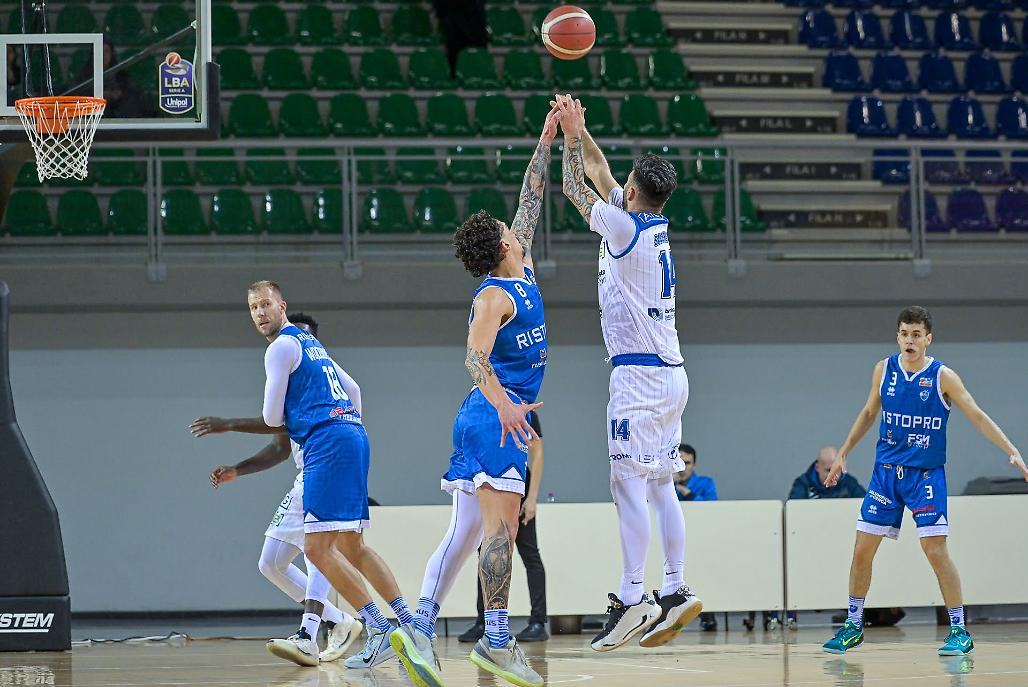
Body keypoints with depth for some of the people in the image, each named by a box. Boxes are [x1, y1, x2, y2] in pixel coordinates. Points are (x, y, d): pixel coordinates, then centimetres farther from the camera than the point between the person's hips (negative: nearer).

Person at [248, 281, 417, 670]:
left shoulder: (281, 346, -4)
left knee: (318, 547, -14)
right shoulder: (310, 343, 25)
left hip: (327, 443, -10)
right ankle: (408, 622, 13)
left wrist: (278, 422, 18)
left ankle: (380, 632, -18)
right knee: (351, 546, 14)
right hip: (352, 435, 10)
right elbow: (352, 390, 34)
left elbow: (272, 418, -3)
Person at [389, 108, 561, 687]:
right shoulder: (495, 295, -9)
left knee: (466, 533, 5)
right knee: (501, 524, -13)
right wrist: (502, 401, -39)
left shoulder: (521, 276, 16)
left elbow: (530, 202, 25)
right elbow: (475, 357, -22)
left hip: (497, 415, 10)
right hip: (495, 414, -10)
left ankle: (421, 625, -1)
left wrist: (547, 141, 25)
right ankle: (497, 639, -17)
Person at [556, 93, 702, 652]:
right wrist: (579, 128, 23)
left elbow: (576, 188, 1)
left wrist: (571, 136, 11)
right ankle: (675, 591, 7)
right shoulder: (654, 225, 11)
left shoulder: (625, 227, -12)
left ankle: (631, 599, -16)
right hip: (670, 374, 9)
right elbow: (600, 173, 24)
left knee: (629, 484, -11)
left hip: (639, 375, -9)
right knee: (660, 485, 9)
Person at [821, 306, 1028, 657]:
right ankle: (853, 627, 18)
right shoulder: (884, 369, 2)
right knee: (862, 550, 3)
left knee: (936, 550, -14)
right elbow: (870, 412, 17)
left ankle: (959, 632, -5)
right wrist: (843, 454, 19)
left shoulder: (942, 376, -9)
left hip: (926, 474, -4)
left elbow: (978, 417, -8)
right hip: (886, 470, 4)